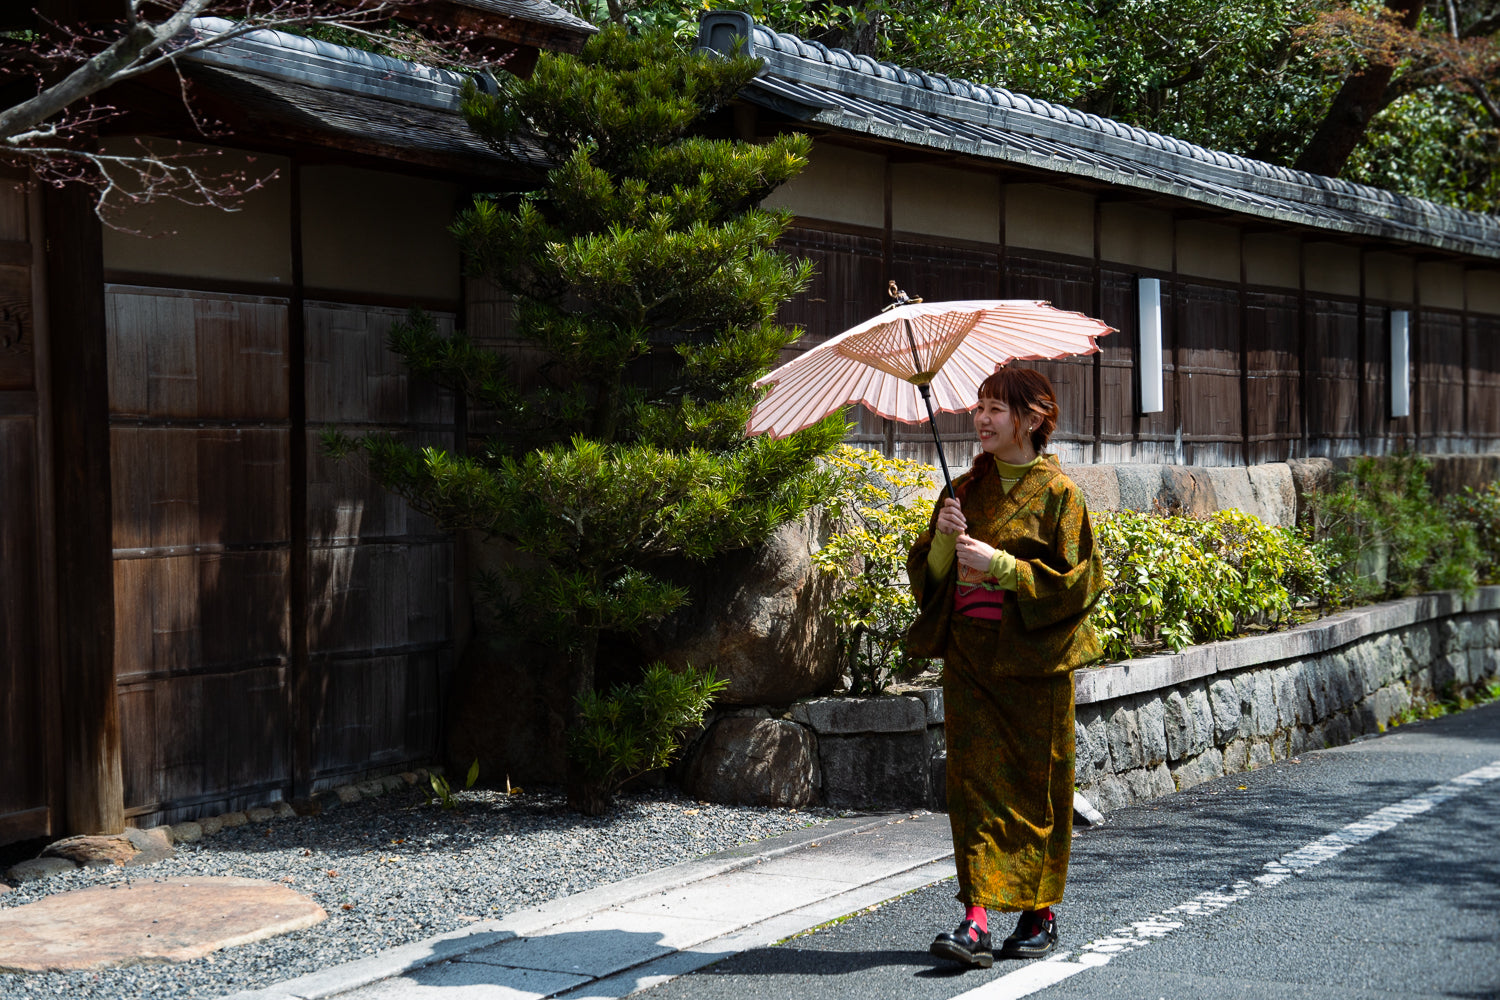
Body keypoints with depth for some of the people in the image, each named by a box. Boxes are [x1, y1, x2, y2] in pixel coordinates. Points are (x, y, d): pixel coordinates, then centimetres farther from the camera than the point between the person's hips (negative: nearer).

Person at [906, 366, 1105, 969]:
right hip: (971, 654, 4)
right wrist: (944, 539, -10)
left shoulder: (1057, 493, -3)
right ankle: (977, 921, -5)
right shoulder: (966, 489, 11)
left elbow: (1074, 580, -9)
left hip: (1033, 658, -4)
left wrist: (1000, 565, -16)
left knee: (1036, 781, 4)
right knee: (977, 781, -3)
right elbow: (929, 574, 11)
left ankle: (1041, 915, 18)